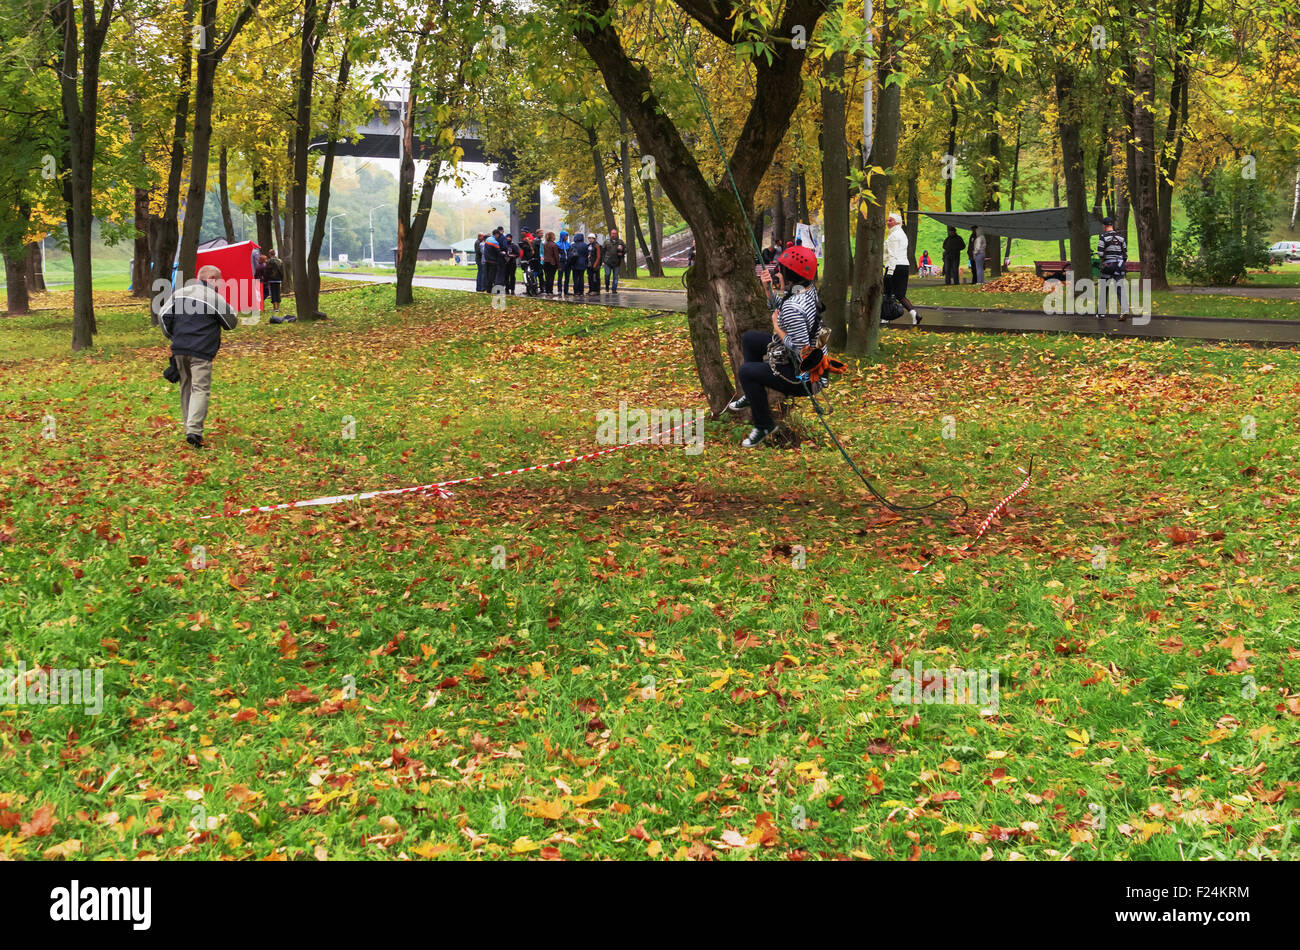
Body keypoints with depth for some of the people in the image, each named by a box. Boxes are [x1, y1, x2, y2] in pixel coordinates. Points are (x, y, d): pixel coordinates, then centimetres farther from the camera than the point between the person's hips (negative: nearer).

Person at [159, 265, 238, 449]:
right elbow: (232, 322, 4)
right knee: (200, 389, -6)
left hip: (179, 350, 6)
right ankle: (194, 430, -19)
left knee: (186, 387, 18)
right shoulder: (215, 298, -5)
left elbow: (163, 314, 13)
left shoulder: (180, 294, 12)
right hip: (201, 351, -5)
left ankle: (188, 425, 23)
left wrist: (172, 336, 25)